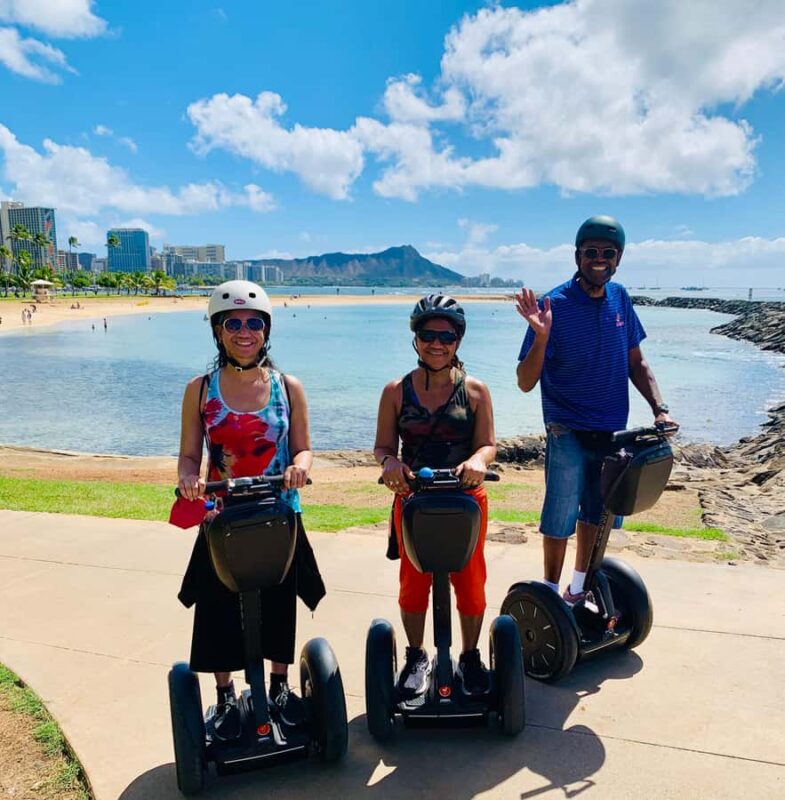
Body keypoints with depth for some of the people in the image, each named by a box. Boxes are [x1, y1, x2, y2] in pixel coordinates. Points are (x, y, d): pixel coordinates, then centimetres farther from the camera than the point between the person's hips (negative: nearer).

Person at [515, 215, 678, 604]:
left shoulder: (620, 298, 1)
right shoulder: (554, 305, -15)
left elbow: (636, 361, 11)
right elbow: (525, 383, -17)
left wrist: (659, 408, -1)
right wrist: (541, 337, -33)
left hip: (613, 430, 6)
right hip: (569, 432, -5)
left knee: (596, 514, 17)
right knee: (561, 518, 3)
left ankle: (578, 588, 36)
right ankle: (551, 594, 24)